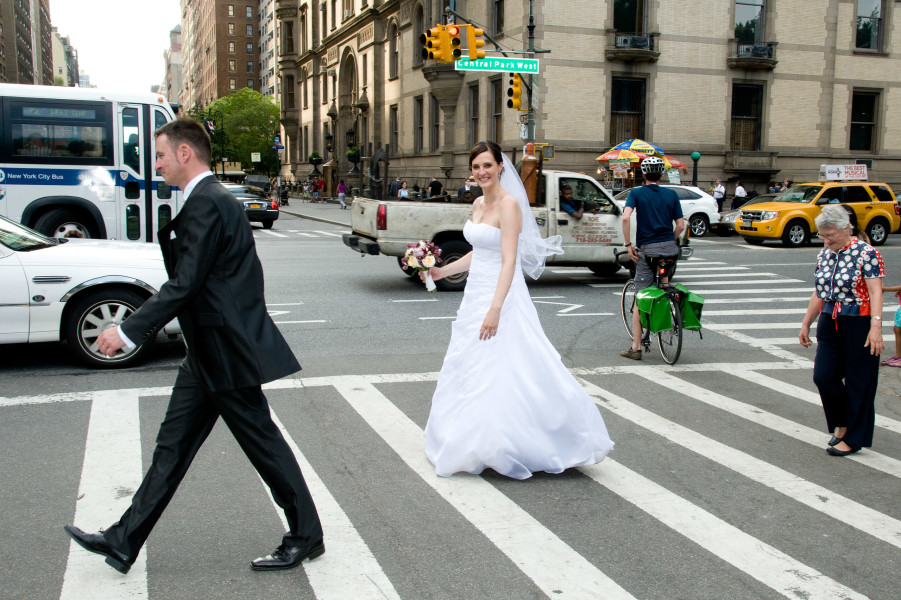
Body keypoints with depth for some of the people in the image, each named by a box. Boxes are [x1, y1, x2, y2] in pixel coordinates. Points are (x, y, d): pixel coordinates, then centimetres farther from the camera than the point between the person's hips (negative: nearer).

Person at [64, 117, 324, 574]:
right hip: (209, 353, 11)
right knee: (173, 444, 13)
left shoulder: (206, 202, -17)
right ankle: (124, 542, 23)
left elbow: (185, 285, -22)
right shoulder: (211, 199, 15)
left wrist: (129, 331, -18)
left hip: (225, 352, -11)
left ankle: (306, 537, 17)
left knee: (262, 442, 2)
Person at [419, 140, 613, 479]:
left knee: (502, 372, -6)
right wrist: (442, 271, 16)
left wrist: (495, 309, -30)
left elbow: (509, 261, -23)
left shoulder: (509, 205, -15)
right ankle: (478, 444, 28)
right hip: (476, 295, 9)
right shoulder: (478, 205, 11)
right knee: (472, 372, 14)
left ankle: (510, 450, 7)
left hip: (502, 296, -9)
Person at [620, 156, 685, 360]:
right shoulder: (671, 194, 9)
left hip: (647, 249, -3)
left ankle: (636, 347, 2)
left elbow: (626, 217, -15)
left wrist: (628, 245, -8)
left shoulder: (636, 193, 1)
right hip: (669, 249, 3)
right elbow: (680, 225, 6)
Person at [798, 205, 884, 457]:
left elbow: (875, 292, -17)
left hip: (859, 325, -6)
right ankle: (842, 424, 24)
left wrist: (875, 327, -26)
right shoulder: (824, 254, 9)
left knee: (858, 382, 2)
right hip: (829, 324, 6)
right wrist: (806, 324, 18)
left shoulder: (866, 253, -10)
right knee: (823, 375, 0)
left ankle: (853, 438, 13)